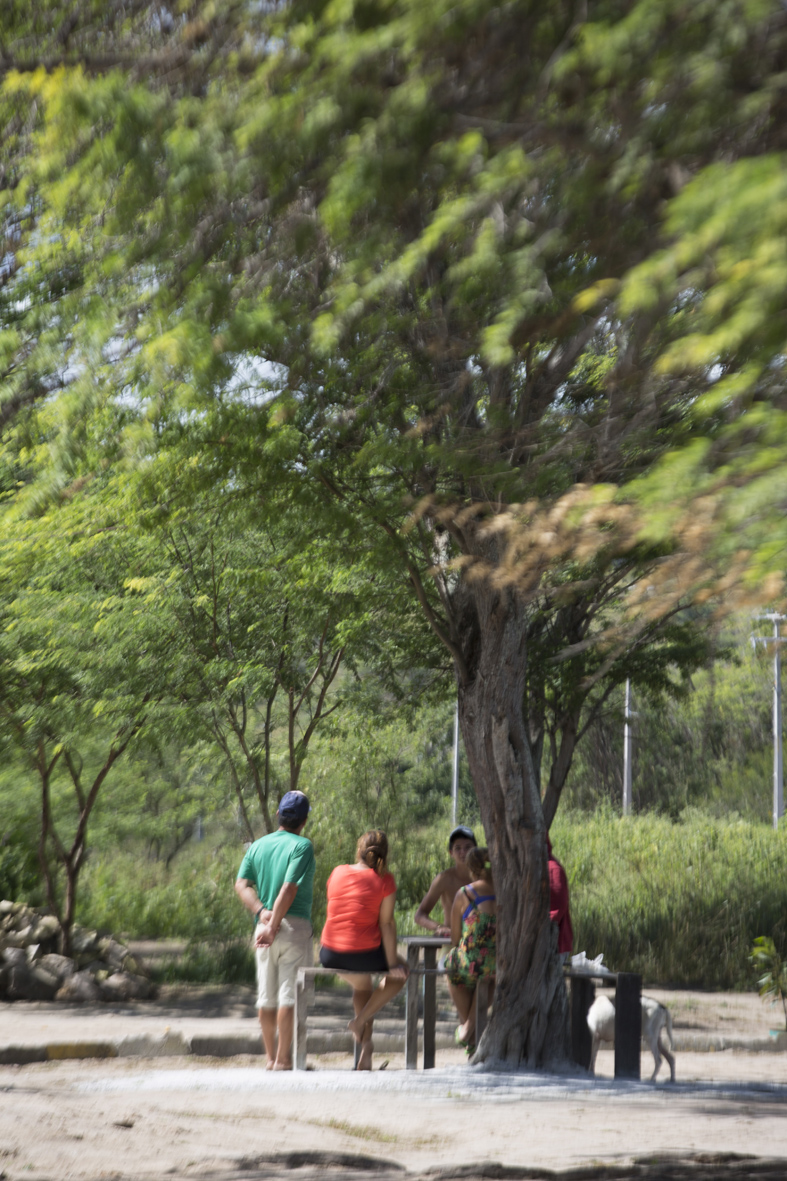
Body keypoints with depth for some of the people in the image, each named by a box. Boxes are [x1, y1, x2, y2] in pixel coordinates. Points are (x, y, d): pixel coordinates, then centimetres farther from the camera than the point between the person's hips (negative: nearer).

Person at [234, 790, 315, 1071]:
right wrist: (274, 927, -16)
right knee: (290, 995, -3)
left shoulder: (258, 846, 10)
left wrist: (261, 911, -10)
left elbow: (241, 884, -1)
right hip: (294, 925, -6)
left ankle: (270, 1057, 15)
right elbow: (289, 890, -17)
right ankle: (283, 1058, -4)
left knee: (267, 996, 10)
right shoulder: (302, 846, -9)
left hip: (264, 925, 6)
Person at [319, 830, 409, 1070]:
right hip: (364, 954, -5)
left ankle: (366, 1043, 31)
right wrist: (393, 963, -4)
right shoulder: (384, 879, -8)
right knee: (400, 973, 27)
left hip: (330, 955, 5)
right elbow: (386, 924, -9)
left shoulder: (338, 872, 4)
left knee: (362, 983, 36)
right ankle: (361, 1019, 15)